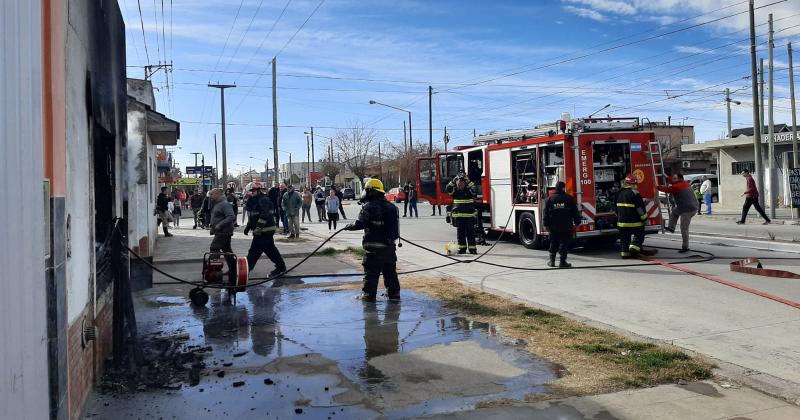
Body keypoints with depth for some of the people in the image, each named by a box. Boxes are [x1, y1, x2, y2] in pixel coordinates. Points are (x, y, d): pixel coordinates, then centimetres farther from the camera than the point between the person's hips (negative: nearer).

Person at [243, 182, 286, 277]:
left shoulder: (263, 200, -17)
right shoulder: (256, 200, 16)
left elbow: (264, 216, -26)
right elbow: (253, 216, 25)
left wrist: (257, 229, -27)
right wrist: (248, 226, 21)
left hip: (265, 230, -10)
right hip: (267, 230, 10)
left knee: (255, 250, -6)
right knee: (270, 249, 14)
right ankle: (281, 266, 21)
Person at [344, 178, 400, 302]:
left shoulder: (369, 206, -12)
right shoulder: (391, 206, 8)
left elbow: (360, 224, -18)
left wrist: (349, 226, 0)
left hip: (373, 246, -6)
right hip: (389, 246, 6)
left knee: (371, 271, 4)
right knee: (390, 271, 14)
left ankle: (368, 294, 10)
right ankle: (394, 293, 19)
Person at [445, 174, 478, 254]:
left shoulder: (469, 190, 1)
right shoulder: (455, 191, 7)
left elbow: (474, 188, -19)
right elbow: (447, 190, -7)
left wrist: (467, 181, -21)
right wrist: (453, 181, -14)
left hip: (469, 216, -2)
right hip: (458, 216, 3)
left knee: (470, 232, -1)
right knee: (460, 233, 7)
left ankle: (472, 248, 3)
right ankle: (462, 248, 14)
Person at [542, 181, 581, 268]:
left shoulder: (549, 199, 2)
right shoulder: (569, 199, -3)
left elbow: (546, 213, 3)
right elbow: (575, 212, 1)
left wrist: (546, 225, 9)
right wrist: (576, 222, 10)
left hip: (553, 227, 2)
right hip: (566, 227, -2)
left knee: (553, 243, 13)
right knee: (564, 243, 3)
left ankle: (552, 261, 16)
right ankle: (562, 262, 2)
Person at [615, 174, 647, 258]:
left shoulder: (620, 193, 9)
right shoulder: (635, 193, -14)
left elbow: (617, 207, 18)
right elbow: (640, 207, -13)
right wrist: (644, 218, -2)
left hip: (622, 221, 6)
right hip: (634, 221, -6)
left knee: (624, 238, 11)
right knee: (639, 235, 8)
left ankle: (624, 252, 11)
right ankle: (634, 247, -10)